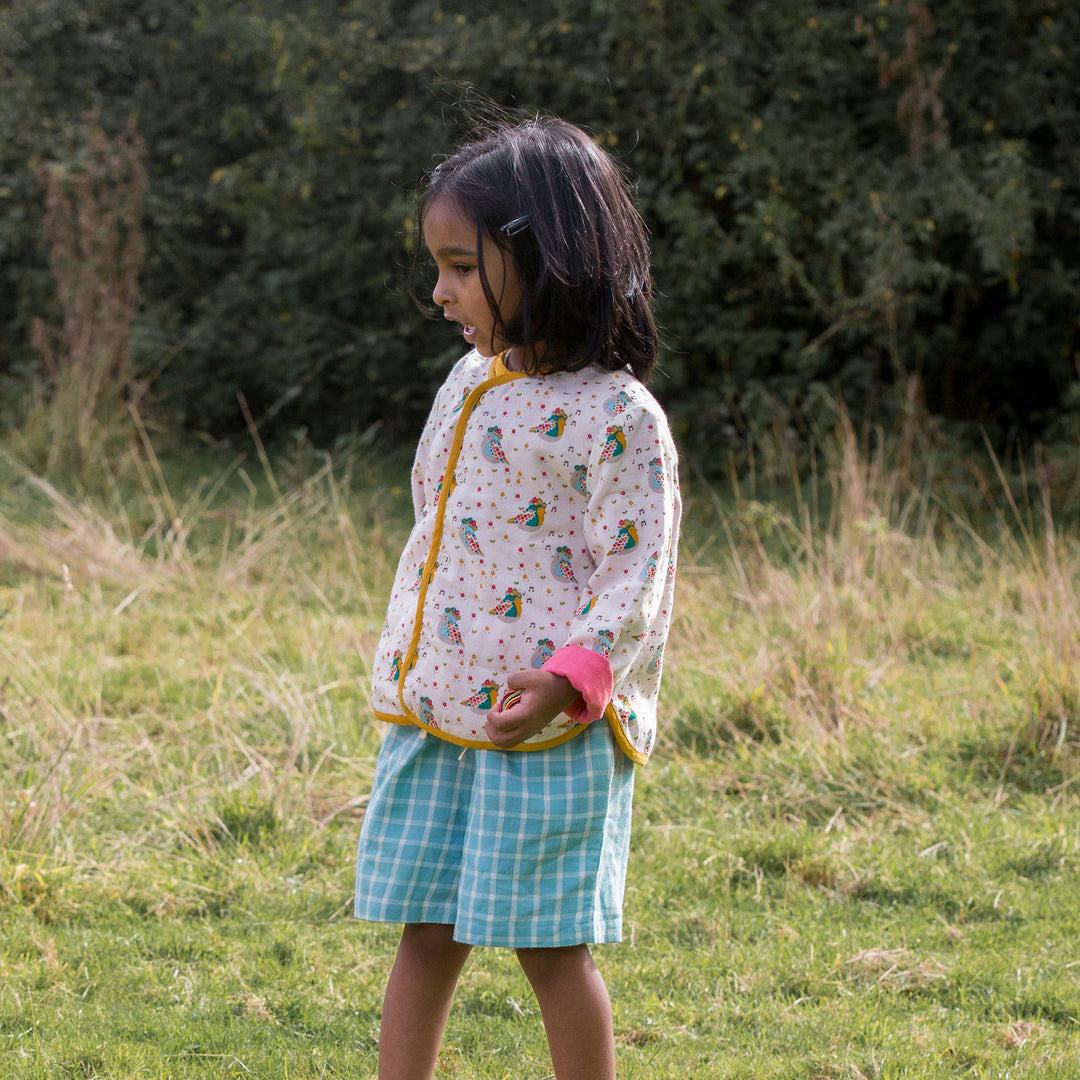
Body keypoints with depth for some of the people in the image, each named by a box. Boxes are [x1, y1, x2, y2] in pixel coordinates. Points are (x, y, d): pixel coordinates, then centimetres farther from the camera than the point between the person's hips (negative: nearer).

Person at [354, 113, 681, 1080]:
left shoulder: (616, 416, -12)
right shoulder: (469, 384, 12)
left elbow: (637, 571, -15)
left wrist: (570, 675, -27)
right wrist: (402, 667, 20)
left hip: (547, 730, -7)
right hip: (433, 716, 7)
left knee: (551, 945, 1)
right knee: (426, 933, 9)